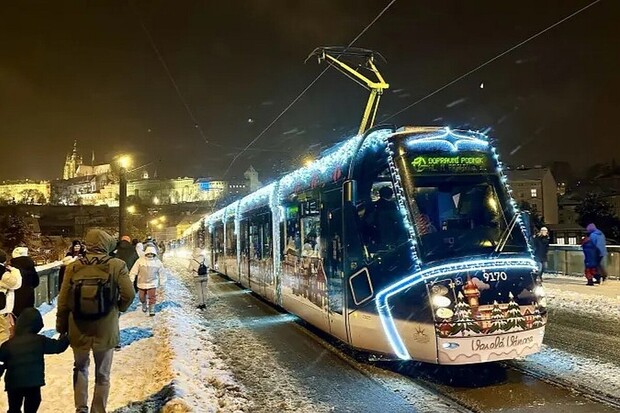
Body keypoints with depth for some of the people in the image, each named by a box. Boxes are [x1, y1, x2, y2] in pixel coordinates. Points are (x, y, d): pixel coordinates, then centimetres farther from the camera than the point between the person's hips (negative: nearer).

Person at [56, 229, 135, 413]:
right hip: (105, 331, -2)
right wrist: (118, 308, 8)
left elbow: (63, 301, -1)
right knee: (102, 374, 15)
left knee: (80, 368, 25)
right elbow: (129, 295, -14)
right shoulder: (117, 265, -12)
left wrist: (61, 328, 11)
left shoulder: (73, 267, -6)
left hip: (79, 330, 2)